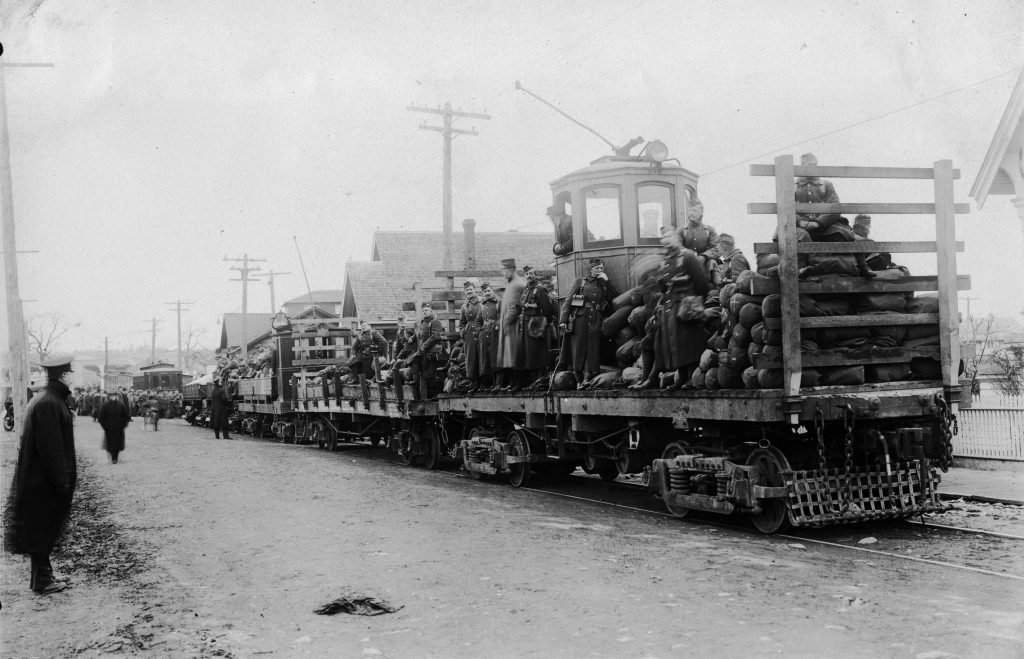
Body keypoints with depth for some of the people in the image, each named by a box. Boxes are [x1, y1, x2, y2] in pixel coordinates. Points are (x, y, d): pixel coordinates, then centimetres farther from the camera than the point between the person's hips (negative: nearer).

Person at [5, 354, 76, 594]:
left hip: (38, 479, 10)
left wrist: (63, 478, 18)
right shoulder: (49, 404, -21)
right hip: (44, 483, -10)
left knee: (44, 529, 17)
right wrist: (61, 481, -21)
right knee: (42, 530, 1)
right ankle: (42, 581, 10)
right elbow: (50, 447, -24)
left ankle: (43, 574, 27)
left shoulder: (47, 400, 10)